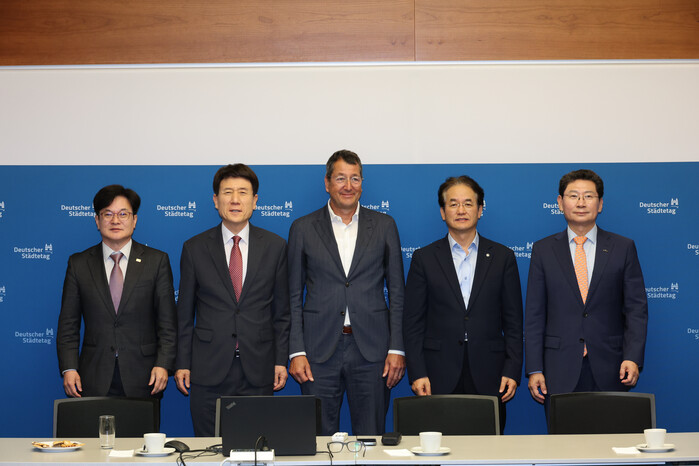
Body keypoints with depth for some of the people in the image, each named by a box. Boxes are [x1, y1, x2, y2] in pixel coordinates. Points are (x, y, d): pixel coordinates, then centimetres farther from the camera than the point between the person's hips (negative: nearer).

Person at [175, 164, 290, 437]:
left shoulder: (275, 247, 6)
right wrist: (182, 364, 2)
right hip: (208, 371, 0)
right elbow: (185, 314, 7)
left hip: (258, 372, 0)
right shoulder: (194, 248, 5)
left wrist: (281, 361, 3)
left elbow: (282, 311, 8)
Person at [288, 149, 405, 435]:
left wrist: (397, 348, 0)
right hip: (319, 351, 0)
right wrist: (296, 352, -3)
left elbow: (397, 292, 8)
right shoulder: (303, 229, 6)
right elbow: (293, 297, 6)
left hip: (371, 350, 0)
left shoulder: (384, 226, 8)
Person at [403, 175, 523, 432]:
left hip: (488, 378, 1)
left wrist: (512, 371, 0)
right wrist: (417, 373, -4)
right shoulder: (424, 258, 7)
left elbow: (513, 322, 8)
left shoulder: (503, 257, 9)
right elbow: (413, 323, 5)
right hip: (439, 377, 0)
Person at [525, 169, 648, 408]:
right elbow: (534, 315, 6)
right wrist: (534, 370, -1)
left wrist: (633, 358, -9)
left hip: (609, 370, 0)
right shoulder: (543, 250, 8)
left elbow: (636, 309, 4)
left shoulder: (623, 248, 7)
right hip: (560, 372, 0)